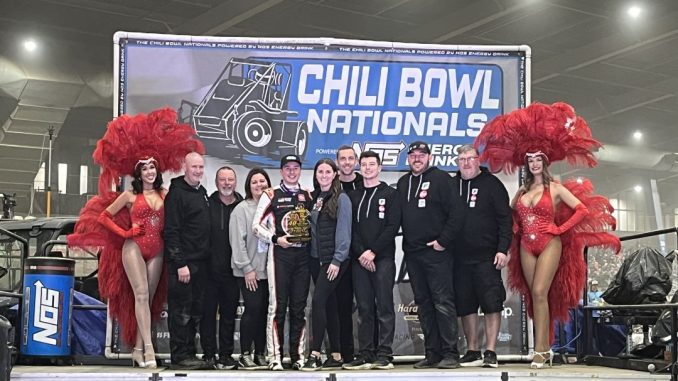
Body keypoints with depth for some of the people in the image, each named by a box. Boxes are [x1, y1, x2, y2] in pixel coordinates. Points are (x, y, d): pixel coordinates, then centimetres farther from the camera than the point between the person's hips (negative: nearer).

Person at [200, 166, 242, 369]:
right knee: (208, 312, 4)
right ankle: (209, 354, 12)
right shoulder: (207, 204, 0)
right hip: (209, 268, -1)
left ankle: (226, 354, 16)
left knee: (229, 313, 8)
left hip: (232, 269, 1)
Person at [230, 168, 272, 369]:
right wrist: (247, 268, -11)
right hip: (248, 270, -4)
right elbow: (238, 241, -8)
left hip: (267, 269, 4)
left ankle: (260, 354, 14)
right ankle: (245, 355, 1)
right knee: (253, 309, -8)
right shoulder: (242, 209, -4)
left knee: (263, 310, 5)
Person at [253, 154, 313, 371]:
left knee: (299, 307, 6)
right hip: (280, 254, -3)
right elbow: (256, 226, 1)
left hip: (303, 255, 4)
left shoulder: (308, 196, 14)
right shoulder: (271, 195, 3)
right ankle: (275, 357, -3)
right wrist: (275, 239, -11)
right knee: (278, 306, -6)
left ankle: (298, 356, 12)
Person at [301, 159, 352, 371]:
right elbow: (311, 228, 15)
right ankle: (335, 355, 14)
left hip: (334, 260, -6)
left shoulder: (341, 199, -5)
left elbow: (344, 232, -10)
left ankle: (315, 355, -13)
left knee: (318, 300, -16)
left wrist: (337, 260, -15)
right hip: (316, 259, 6)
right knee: (329, 305, 9)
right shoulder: (313, 198, 13)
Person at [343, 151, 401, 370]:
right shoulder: (354, 197, 17)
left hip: (383, 258, -4)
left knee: (384, 307, -6)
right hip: (359, 259, 4)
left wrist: (373, 251, -12)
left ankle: (384, 355, -6)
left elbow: (392, 227, -4)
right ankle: (365, 355, 6)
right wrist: (360, 253, -7)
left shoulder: (390, 195, 6)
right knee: (364, 309, 4)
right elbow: (350, 229, 8)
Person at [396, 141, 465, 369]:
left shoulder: (441, 179, -3)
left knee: (443, 302, -7)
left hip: (436, 251, -6)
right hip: (412, 253, 6)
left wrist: (444, 241, -12)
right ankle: (432, 353, 13)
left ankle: (450, 353, -5)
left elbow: (456, 212, -10)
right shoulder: (403, 183, 16)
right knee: (424, 305, 8)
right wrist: (405, 243, 10)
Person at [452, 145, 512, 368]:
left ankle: (490, 353, 1)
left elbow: (505, 218, -3)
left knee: (492, 304, -4)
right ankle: (472, 352, 16)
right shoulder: (451, 185, 11)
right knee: (465, 306, 7)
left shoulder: (491, 184, 1)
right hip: (459, 257, 4)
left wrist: (503, 249, -11)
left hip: (487, 257, -4)